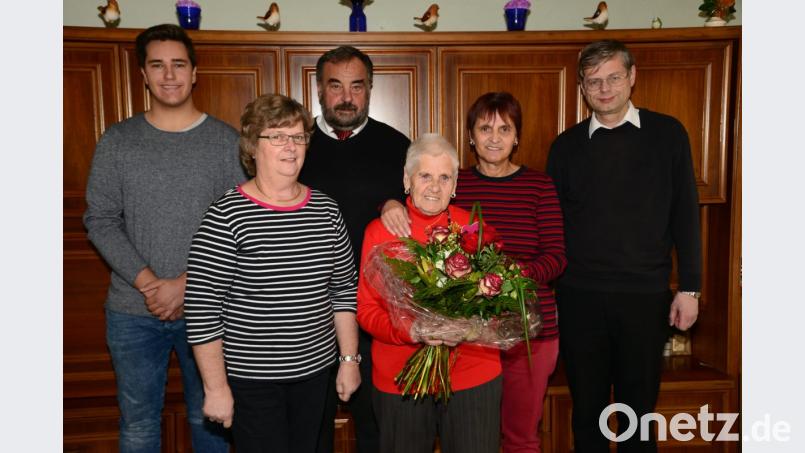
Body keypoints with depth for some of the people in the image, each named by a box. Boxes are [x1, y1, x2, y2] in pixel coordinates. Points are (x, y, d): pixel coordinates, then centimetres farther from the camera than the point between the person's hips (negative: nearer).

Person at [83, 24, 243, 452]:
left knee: (208, 418, 15)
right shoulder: (116, 141, 3)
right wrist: (147, 282, -13)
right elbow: (100, 220, 0)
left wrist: (187, 284, -13)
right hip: (133, 310, 1)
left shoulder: (226, 140, -2)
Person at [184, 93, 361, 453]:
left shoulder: (326, 210, 1)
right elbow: (202, 309, -13)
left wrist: (349, 359, 6)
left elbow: (344, 289, 7)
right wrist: (216, 387, -12)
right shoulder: (226, 217, -14)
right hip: (250, 380, -4)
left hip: (315, 370, 5)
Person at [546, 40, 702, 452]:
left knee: (639, 406, 12)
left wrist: (689, 287, -1)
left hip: (646, 295, 0)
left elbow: (685, 215, 3)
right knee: (587, 407, 12)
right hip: (579, 296, 1)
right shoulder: (566, 145, 4)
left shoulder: (667, 133, 2)